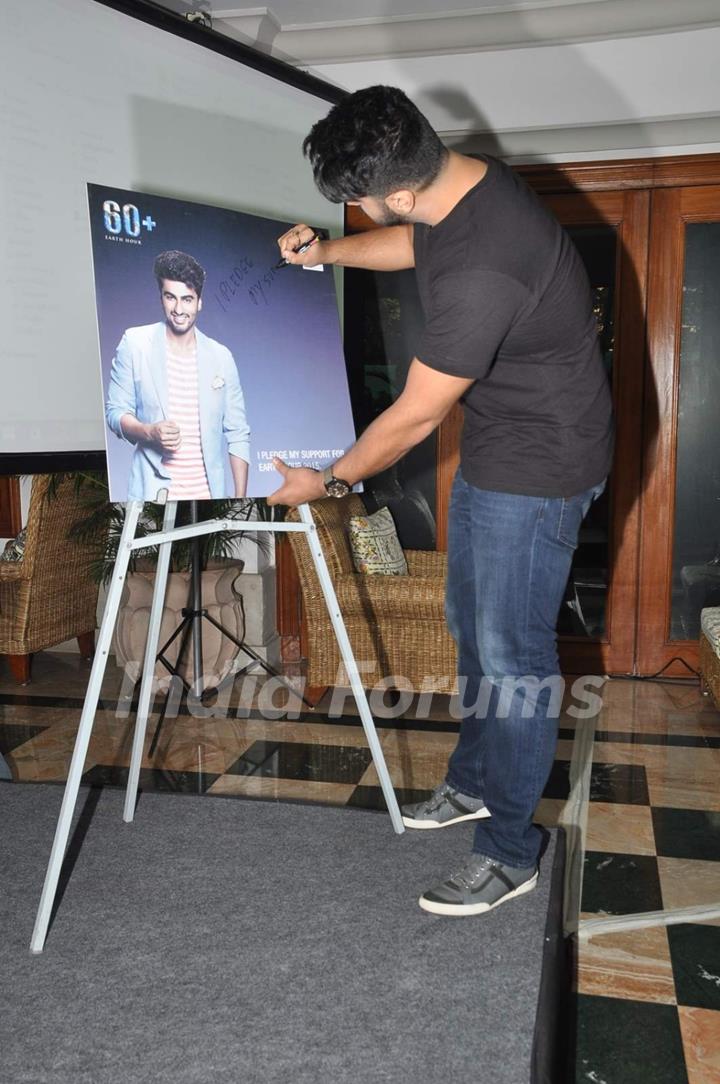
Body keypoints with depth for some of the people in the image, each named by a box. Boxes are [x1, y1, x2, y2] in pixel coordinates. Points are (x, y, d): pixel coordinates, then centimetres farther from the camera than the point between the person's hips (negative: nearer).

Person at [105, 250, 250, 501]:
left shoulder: (221, 357, 5)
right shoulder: (134, 344, 0)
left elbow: (237, 435, 6)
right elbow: (115, 411, 3)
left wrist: (240, 501, -1)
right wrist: (149, 432, -19)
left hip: (210, 494, 2)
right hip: (153, 492, -2)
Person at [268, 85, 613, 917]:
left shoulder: (480, 272, -33)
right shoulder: (467, 182, -3)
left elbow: (414, 417, -23)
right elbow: (412, 242, 22)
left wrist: (328, 482, -8)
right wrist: (325, 252, 6)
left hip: (537, 467, -10)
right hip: (493, 449, 10)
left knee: (512, 655, -1)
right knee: (472, 625, 18)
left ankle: (510, 851, 16)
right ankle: (474, 783, 37)